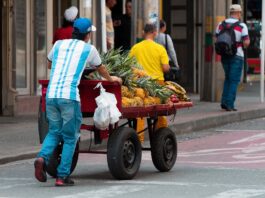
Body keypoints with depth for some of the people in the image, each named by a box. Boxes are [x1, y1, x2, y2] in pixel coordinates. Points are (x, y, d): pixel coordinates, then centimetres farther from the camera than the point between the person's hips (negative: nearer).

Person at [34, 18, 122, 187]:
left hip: (51, 94, 4)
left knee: (54, 132, 17)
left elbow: (49, 64, 35)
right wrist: (111, 79, 49)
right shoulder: (89, 49, 9)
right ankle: (62, 176, 2)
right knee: (70, 137, 7)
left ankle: (42, 157, -10)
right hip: (69, 96, -4)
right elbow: (101, 69, 28)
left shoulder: (59, 44, 17)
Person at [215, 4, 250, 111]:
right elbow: (246, 43, -14)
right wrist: (247, 41, 8)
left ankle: (224, 101, 11)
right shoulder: (242, 26, -10)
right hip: (237, 56, -5)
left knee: (228, 78, 20)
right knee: (234, 80, 2)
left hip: (224, 55, 5)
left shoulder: (221, 25, 4)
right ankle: (229, 104, -2)